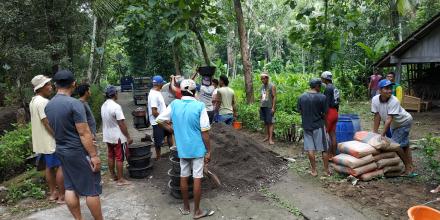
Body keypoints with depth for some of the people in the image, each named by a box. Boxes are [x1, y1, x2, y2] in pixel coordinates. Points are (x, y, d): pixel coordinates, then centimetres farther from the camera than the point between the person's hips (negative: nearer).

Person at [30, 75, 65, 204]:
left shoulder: (33, 101, 12)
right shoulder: (43, 102, -20)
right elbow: (48, 123, -23)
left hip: (42, 141, 10)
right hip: (50, 141, -10)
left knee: (49, 167, 17)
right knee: (61, 167, -3)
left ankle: (52, 193, 26)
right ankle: (61, 196, 3)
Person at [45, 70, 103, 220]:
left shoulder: (48, 105, 5)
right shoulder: (74, 103, -20)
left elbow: (55, 129, 16)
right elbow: (84, 133, -21)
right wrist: (94, 155, -18)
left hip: (61, 151, 8)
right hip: (78, 152, -8)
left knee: (70, 187, 14)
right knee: (91, 189, 2)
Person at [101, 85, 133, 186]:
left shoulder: (103, 106, 5)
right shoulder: (116, 106, -22)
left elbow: (106, 121, 12)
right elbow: (122, 124, -22)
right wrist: (128, 137, -15)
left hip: (107, 136, 8)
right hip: (118, 137, -8)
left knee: (110, 156, 16)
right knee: (119, 158, 1)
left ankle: (113, 175, 29)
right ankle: (120, 179, 8)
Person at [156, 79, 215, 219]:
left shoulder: (174, 104, -2)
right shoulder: (200, 106, -14)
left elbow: (160, 120, 3)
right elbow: (205, 131, -14)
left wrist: (174, 131, 11)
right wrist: (209, 151, -7)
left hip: (182, 148, 4)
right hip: (198, 148, -3)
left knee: (184, 177, 15)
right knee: (197, 179, 6)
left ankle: (186, 207, 30)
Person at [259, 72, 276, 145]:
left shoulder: (272, 86, -6)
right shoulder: (262, 86, 13)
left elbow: (274, 97, -9)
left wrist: (273, 107, -15)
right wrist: (260, 105, 13)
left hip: (269, 107, -6)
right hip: (262, 107, 6)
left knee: (270, 123, -5)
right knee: (265, 122, 10)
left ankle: (271, 139, -6)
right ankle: (267, 136, 17)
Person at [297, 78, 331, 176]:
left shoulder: (301, 97, -2)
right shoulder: (322, 97, -12)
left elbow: (300, 111, 4)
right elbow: (324, 113, -8)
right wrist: (323, 121, 10)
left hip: (306, 126, 3)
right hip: (318, 126, -3)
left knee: (310, 149, 9)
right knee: (324, 149, 9)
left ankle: (314, 170, 15)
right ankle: (327, 170, 18)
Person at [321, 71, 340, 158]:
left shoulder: (328, 88, -14)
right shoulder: (335, 88, 14)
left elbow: (327, 104, -19)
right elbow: (337, 103, 17)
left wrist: (324, 116, -18)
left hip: (329, 112, -9)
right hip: (335, 112, 9)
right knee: (333, 134, 12)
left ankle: (329, 155, 1)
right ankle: (334, 154, 17)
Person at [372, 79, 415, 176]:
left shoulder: (394, 101, -33)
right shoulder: (375, 100, -18)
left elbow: (389, 119, -35)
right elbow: (377, 116, -11)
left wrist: (382, 135, -36)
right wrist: (375, 131, -10)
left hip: (404, 121, -6)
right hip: (395, 124, 6)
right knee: (404, 145, 14)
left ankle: (408, 167, 5)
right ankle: (410, 167, 25)